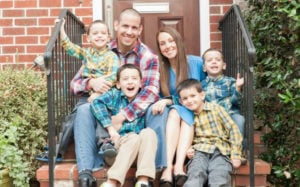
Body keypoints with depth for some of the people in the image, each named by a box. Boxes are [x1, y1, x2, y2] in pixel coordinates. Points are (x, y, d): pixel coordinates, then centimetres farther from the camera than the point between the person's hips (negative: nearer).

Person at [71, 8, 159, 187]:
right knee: (84, 110, -28)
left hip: (133, 115, -2)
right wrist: (91, 83, -25)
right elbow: (75, 83, 0)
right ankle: (86, 172, -32)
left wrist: (122, 116, -34)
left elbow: (151, 92, -23)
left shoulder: (148, 56, -7)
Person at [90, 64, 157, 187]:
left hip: (140, 144, 2)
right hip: (119, 139, -2)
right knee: (133, 137, -32)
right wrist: (110, 128, -15)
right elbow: (96, 103, -9)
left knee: (149, 133, -28)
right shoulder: (114, 95, 7)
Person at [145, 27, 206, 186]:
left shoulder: (197, 63, 1)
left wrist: (169, 100, -13)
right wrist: (166, 101, -17)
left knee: (185, 115, -34)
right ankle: (167, 169, -48)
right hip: (168, 116, 1)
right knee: (173, 113, -33)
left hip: (193, 114, 0)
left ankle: (179, 167, -49)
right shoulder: (158, 68, 6)